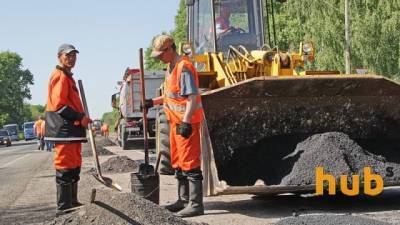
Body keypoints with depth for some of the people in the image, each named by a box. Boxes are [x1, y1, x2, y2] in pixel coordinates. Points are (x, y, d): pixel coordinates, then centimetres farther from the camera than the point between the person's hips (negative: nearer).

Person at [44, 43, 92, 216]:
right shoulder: (60, 76, -10)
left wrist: (82, 118, 16)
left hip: (72, 128, 11)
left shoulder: (68, 77, 23)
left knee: (75, 166, 15)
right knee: (65, 167, -9)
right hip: (64, 129, -11)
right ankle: (63, 207, -7)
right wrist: (80, 117, -18)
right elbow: (59, 104, -19)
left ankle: (72, 202, 24)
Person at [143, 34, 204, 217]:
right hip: (176, 121, 11)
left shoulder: (183, 67, -17)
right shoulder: (171, 68, 15)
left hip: (187, 122, -11)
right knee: (178, 162, 17)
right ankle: (184, 200, 28)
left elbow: (192, 97, -23)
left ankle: (195, 204, -6)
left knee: (189, 163, -9)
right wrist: (153, 102, 24)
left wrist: (186, 122, -29)